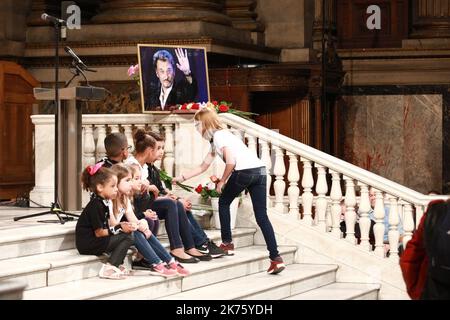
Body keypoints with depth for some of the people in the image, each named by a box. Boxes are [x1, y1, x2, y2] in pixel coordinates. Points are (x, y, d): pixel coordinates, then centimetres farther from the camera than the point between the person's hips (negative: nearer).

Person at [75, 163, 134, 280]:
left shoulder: (104, 202, 11)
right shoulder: (95, 206, -18)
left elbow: (106, 226, 11)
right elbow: (99, 233, -17)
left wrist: (121, 226, -6)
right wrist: (119, 228, -13)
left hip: (96, 241, 9)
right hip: (87, 244, -9)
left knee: (127, 234, 7)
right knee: (127, 237, -12)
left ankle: (116, 265, 4)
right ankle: (108, 268, -14)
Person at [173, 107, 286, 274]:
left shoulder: (218, 136, -1)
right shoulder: (218, 137, 28)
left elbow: (231, 162, -13)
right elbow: (203, 167, 34)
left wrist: (222, 181, 1)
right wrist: (181, 177, 36)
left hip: (244, 171, -8)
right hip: (260, 170, 8)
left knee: (224, 202, 17)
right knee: (262, 216, 4)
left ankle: (227, 244, 21)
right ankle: (276, 258, -5)